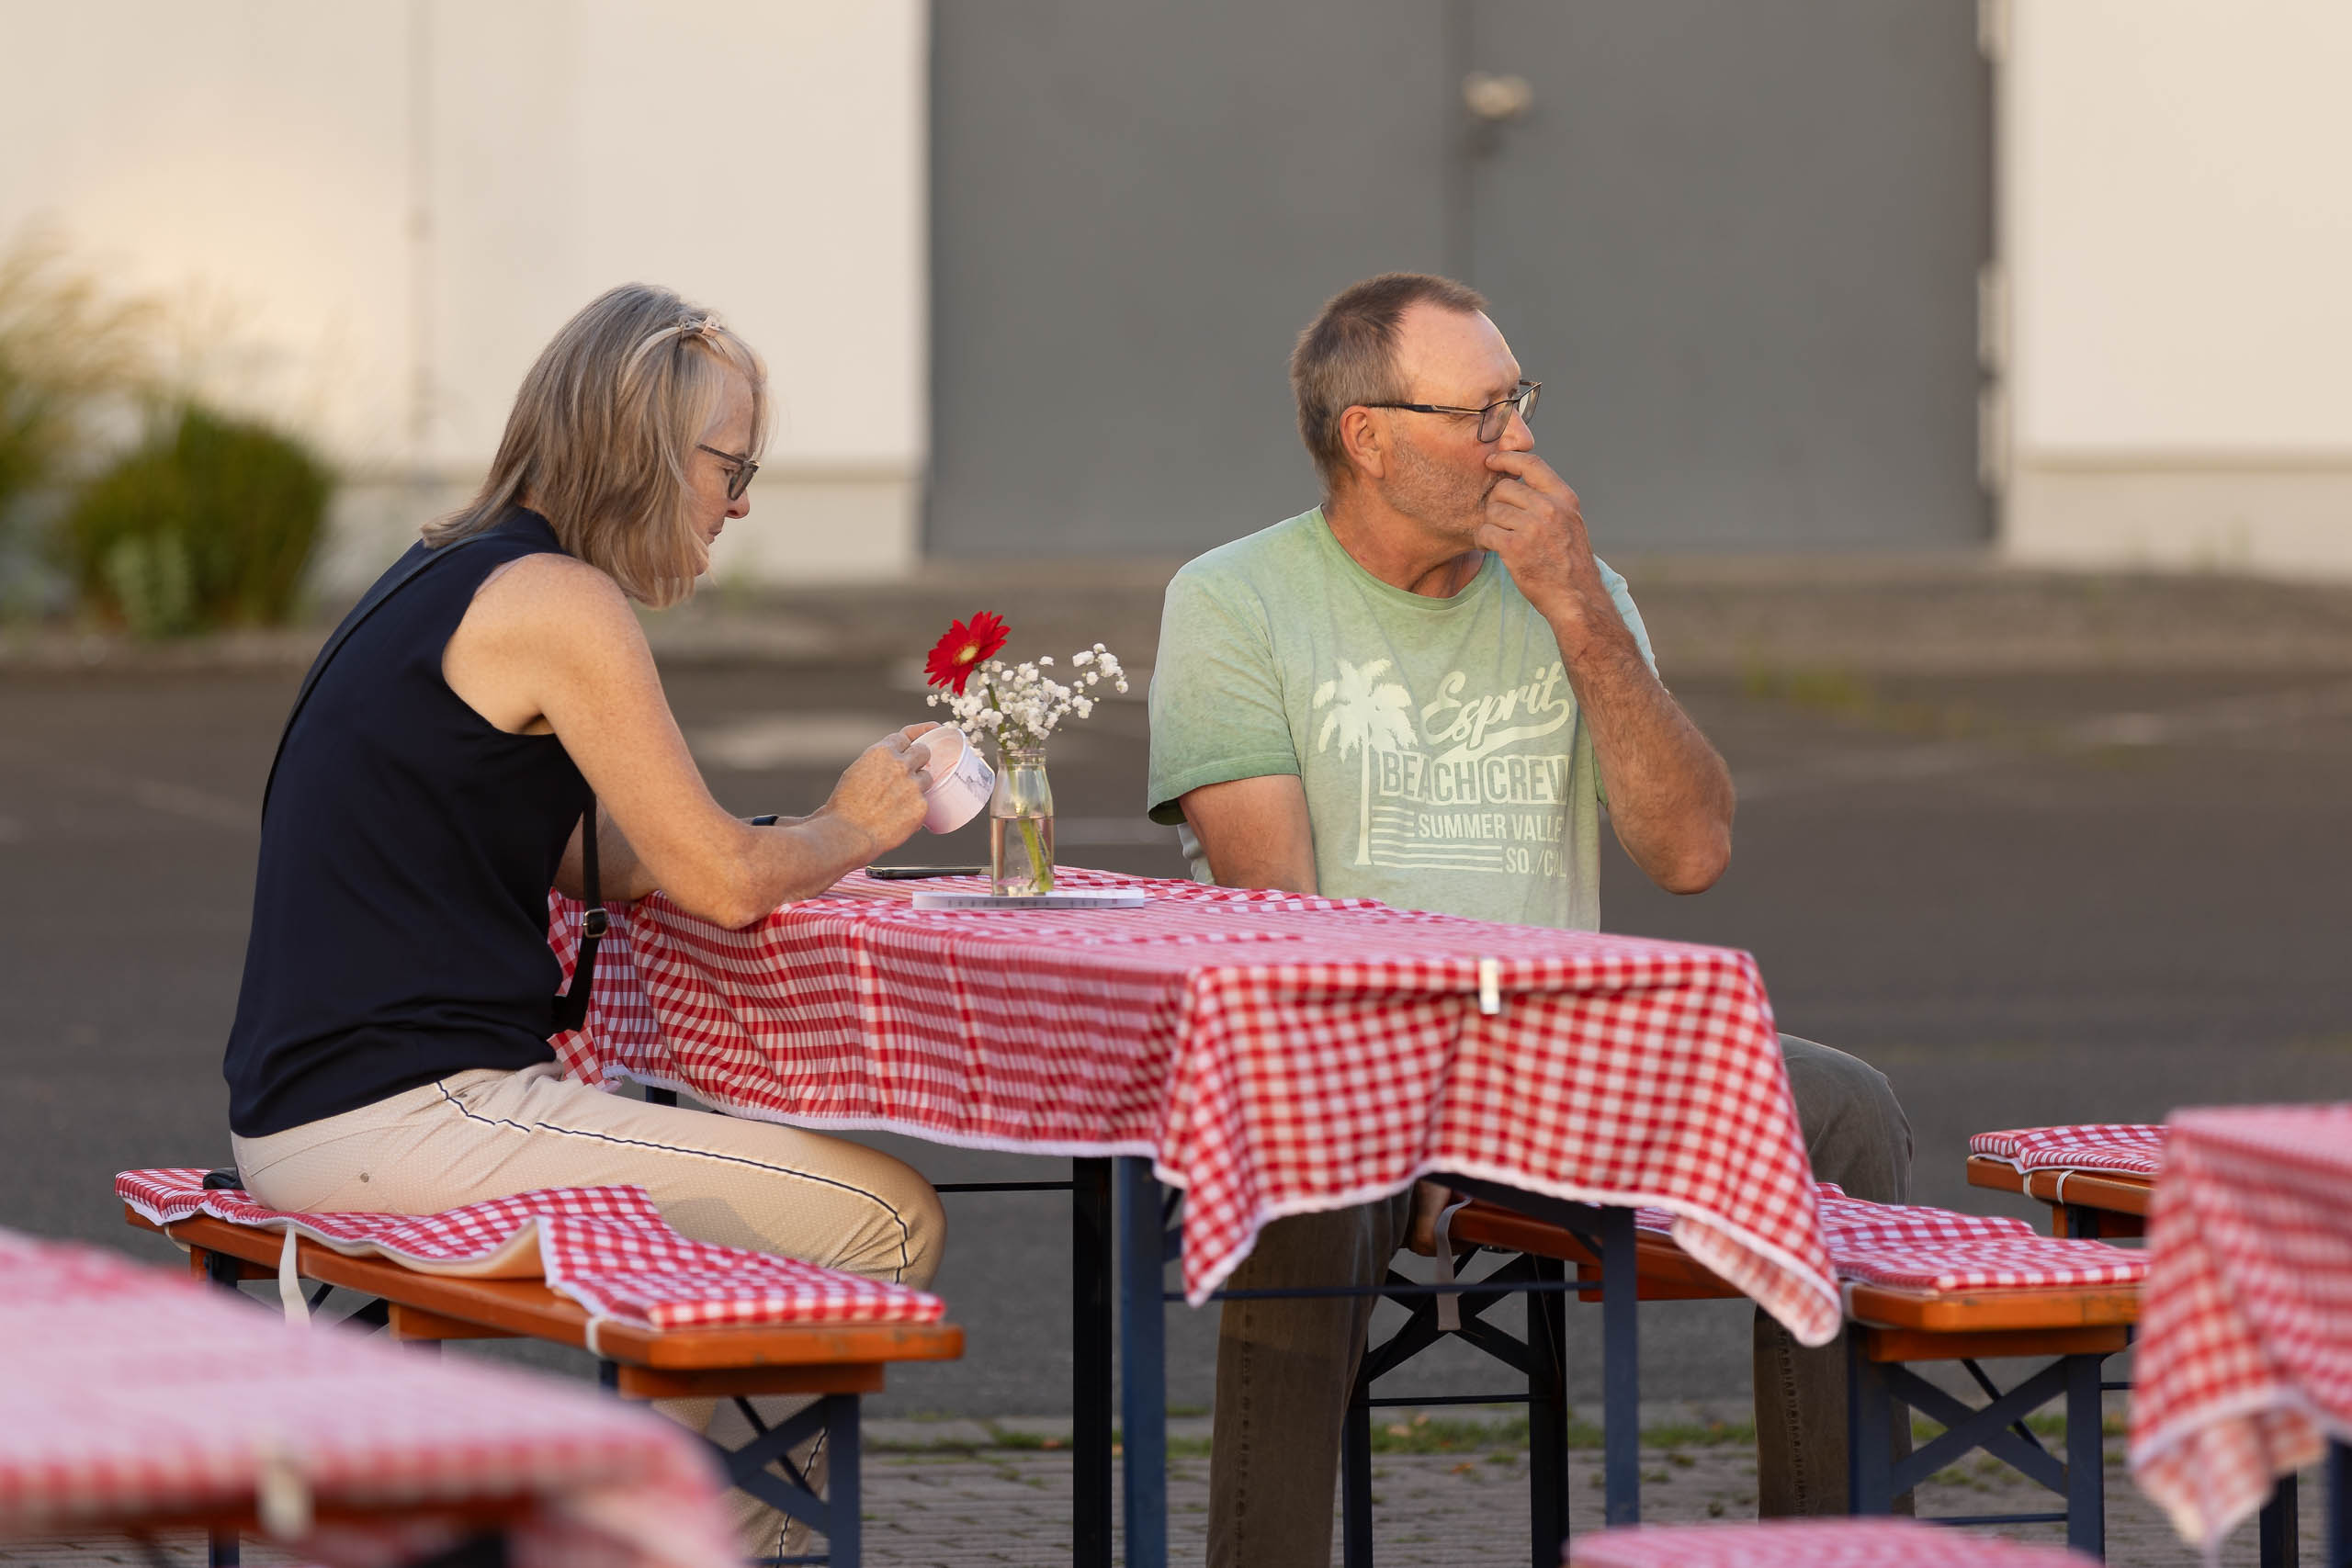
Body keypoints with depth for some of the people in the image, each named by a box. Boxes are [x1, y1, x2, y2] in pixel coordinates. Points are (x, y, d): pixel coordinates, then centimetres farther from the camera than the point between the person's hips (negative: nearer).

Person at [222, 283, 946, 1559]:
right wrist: (849, 830, 8)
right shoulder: (558, 602, -12)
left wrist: (819, 833, 13)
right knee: (888, 1222, -10)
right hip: (402, 1123, -11)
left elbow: (594, 858, 22)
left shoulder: (451, 581, 17)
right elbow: (718, 878, -12)